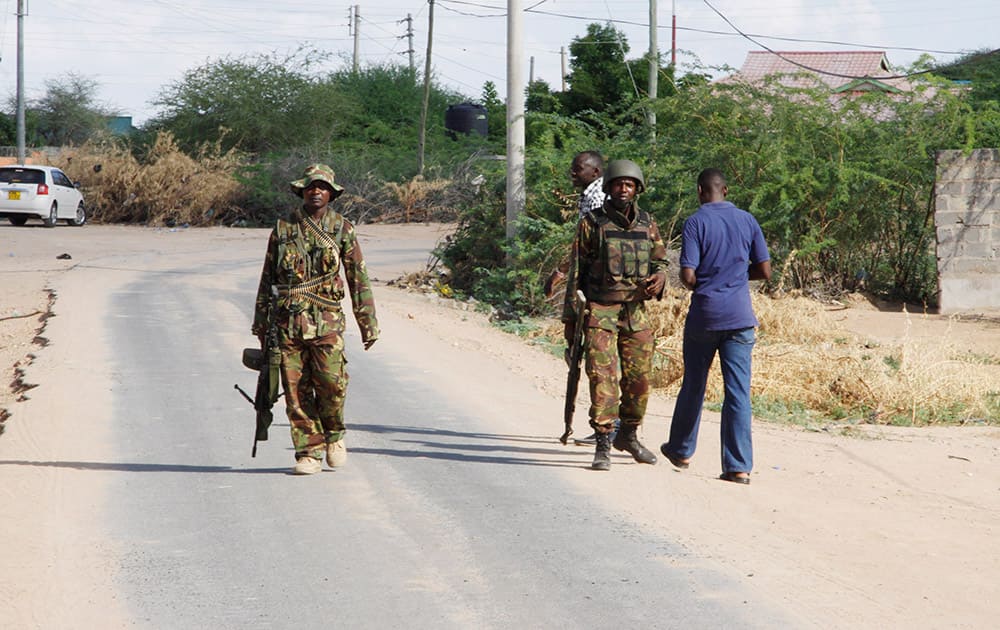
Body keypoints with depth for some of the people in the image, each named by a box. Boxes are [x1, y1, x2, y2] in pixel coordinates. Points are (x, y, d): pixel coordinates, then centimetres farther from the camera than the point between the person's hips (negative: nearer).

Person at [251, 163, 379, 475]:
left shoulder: (342, 229, 6)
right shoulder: (283, 228, 9)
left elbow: (359, 278, 7)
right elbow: (267, 277, 16)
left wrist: (368, 323, 4)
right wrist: (260, 321, 14)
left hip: (326, 321, -2)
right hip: (288, 321, 2)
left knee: (331, 382, -13)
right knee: (296, 389, -1)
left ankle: (334, 435, 14)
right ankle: (309, 453, 7)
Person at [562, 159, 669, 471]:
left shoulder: (647, 224, 9)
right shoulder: (591, 223, -2)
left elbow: (660, 260, 16)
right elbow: (576, 271, 1)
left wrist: (659, 277, -10)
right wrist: (569, 316, -1)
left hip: (636, 313, 4)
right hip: (600, 312, -4)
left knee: (638, 379, 8)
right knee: (602, 376, -12)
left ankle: (628, 435, 29)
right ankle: (603, 445, -9)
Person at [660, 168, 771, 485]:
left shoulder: (695, 223, -7)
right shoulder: (747, 221, 5)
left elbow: (688, 277, -13)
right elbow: (765, 271, 5)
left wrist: (704, 281, 10)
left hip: (704, 315, -2)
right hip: (739, 316, 2)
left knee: (693, 386, 15)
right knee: (738, 391, -1)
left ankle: (681, 449, 32)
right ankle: (738, 467, -6)